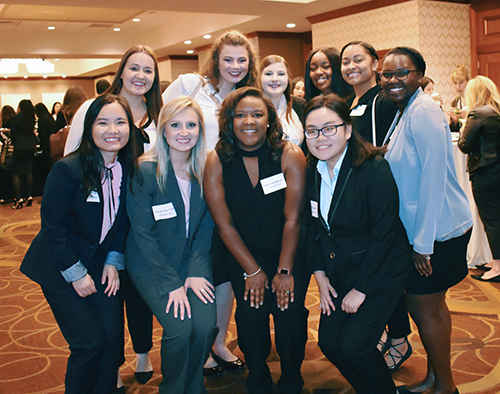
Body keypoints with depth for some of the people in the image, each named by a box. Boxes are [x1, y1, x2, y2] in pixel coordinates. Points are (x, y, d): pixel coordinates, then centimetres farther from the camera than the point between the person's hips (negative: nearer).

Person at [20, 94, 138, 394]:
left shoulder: (129, 170, -3)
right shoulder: (67, 170, -19)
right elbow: (53, 226, -15)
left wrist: (114, 261, -3)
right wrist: (76, 274, -14)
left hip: (102, 264, 5)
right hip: (61, 267, -5)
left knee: (113, 336, -1)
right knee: (90, 342, -7)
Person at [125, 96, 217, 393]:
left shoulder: (206, 171, -1)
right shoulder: (144, 172, -13)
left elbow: (206, 226, 3)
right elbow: (143, 233, -13)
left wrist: (196, 272, -8)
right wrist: (173, 283, -16)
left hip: (194, 260, 3)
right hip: (152, 265, -3)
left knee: (206, 325, -15)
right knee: (180, 328, -20)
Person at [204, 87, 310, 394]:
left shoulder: (290, 155, -13)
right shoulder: (216, 161, -10)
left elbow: (292, 218, -13)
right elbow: (224, 224, -7)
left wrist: (284, 271, -13)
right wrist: (253, 270, -8)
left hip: (289, 250, -1)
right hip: (243, 253, 1)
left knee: (289, 310, -12)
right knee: (251, 312, -10)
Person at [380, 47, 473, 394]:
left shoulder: (423, 112, -18)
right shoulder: (403, 112, 11)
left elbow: (434, 179, -23)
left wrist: (423, 243, -20)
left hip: (437, 232, -9)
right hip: (421, 229, 9)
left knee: (424, 307, 3)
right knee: (431, 304, 18)